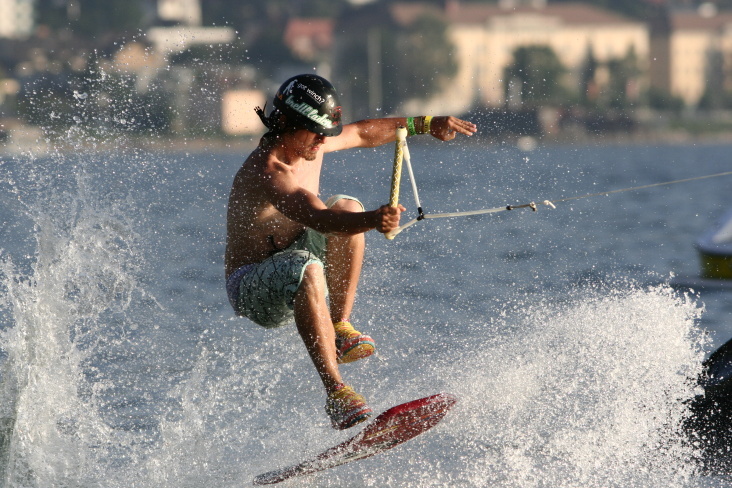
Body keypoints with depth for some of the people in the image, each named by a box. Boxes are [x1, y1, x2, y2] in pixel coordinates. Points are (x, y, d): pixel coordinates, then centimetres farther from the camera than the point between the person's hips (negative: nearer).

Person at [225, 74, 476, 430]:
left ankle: (339, 327, -10)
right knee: (307, 269, -41)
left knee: (348, 206, -12)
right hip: (252, 290, -9)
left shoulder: (309, 143, -1)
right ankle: (335, 392, -45)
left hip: (294, 271, 9)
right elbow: (317, 219, -45)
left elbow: (364, 133, 19)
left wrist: (424, 124, 16)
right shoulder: (266, 173, -29)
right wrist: (373, 220, -61)